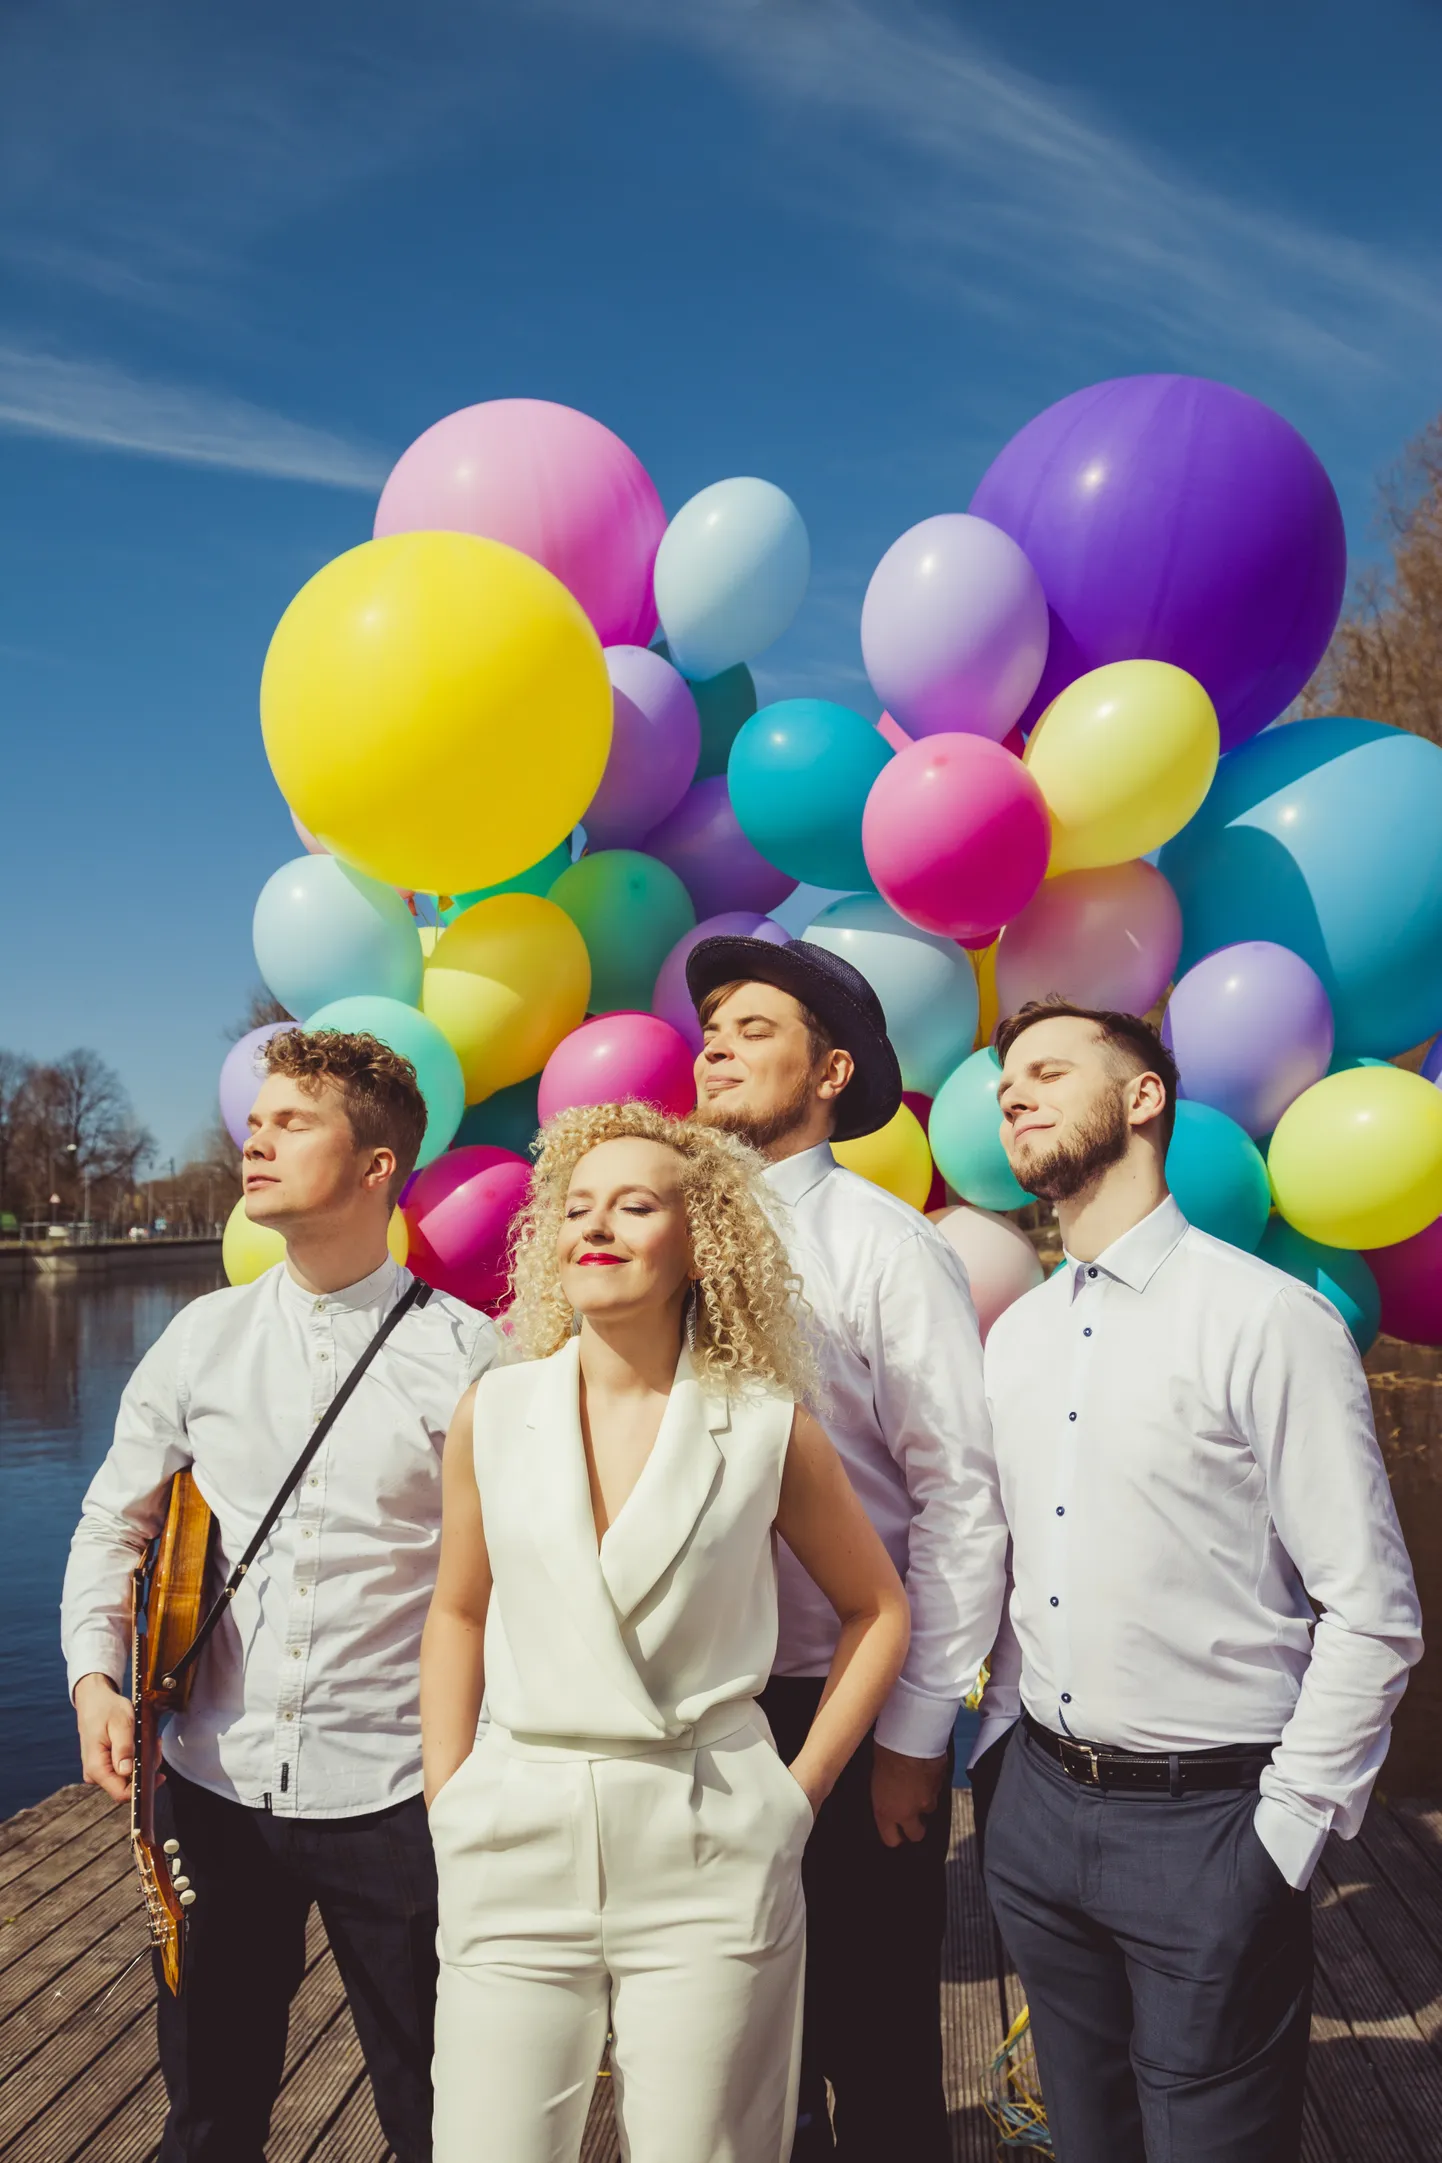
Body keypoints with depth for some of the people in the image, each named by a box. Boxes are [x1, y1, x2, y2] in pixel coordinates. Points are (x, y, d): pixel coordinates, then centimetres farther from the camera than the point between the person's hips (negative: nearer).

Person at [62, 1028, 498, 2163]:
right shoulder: (203, 1337, 2)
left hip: (394, 1794, -3)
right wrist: (97, 1674, -4)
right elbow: (113, 1525, 11)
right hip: (215, 1782, 3)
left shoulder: (468, 1354, -9)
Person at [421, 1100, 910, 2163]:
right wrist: (447, 1805, 6)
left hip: (709, 1852, -1)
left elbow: (878, 1607, 6)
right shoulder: (495, 1415, 0)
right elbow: (458, 1613, 12)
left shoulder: (767, 1430, -6)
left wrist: (798, 1794, 1)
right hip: (518, 1847, 2)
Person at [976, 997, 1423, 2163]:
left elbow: (1372, 1613, -12)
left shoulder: (1268, 1318, -14)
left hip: (1207, 1819, -6)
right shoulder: (1015, 1335, 5)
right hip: (1039, 1803, 6)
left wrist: (1288, 1830, -12)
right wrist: (989, 1732, 4)